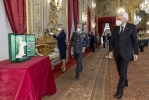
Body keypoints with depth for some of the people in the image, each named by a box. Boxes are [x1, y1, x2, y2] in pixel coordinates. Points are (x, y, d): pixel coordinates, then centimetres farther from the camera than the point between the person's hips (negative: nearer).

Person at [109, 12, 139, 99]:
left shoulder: (132, 27, -9)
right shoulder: (115, 28, 1)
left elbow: (135, 41, -7)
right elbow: (112, 40, 5)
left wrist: (136, 53, -6)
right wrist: (111, 51, -2)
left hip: (126, 53, -4)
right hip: (117, 53, 4)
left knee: (123, 71, -5)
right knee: (120, 71, 15)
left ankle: (119, 91, 3)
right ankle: (125, 82, 39)